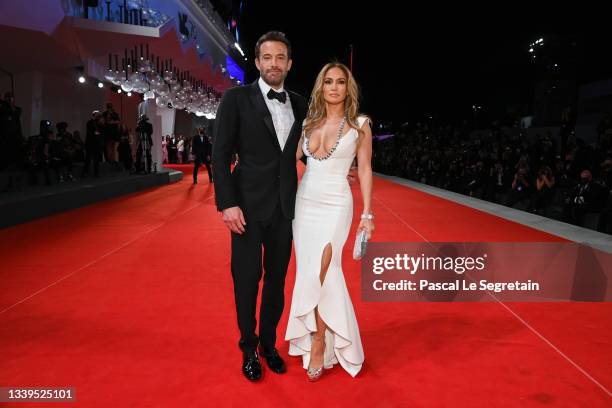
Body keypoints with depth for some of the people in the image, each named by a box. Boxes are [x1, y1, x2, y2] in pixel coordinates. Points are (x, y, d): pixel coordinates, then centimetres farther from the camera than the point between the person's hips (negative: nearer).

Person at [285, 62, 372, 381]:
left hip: (335, 205, -4)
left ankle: (319, 344, 3)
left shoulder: (359, 124, -1)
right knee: (308, 274, 7)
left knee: (319, 274, -14)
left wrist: (367, 215, -5)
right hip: (304, 203, 4)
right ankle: (317, 335, 24)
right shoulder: (309, 123, 9)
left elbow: (364, 171, -1)